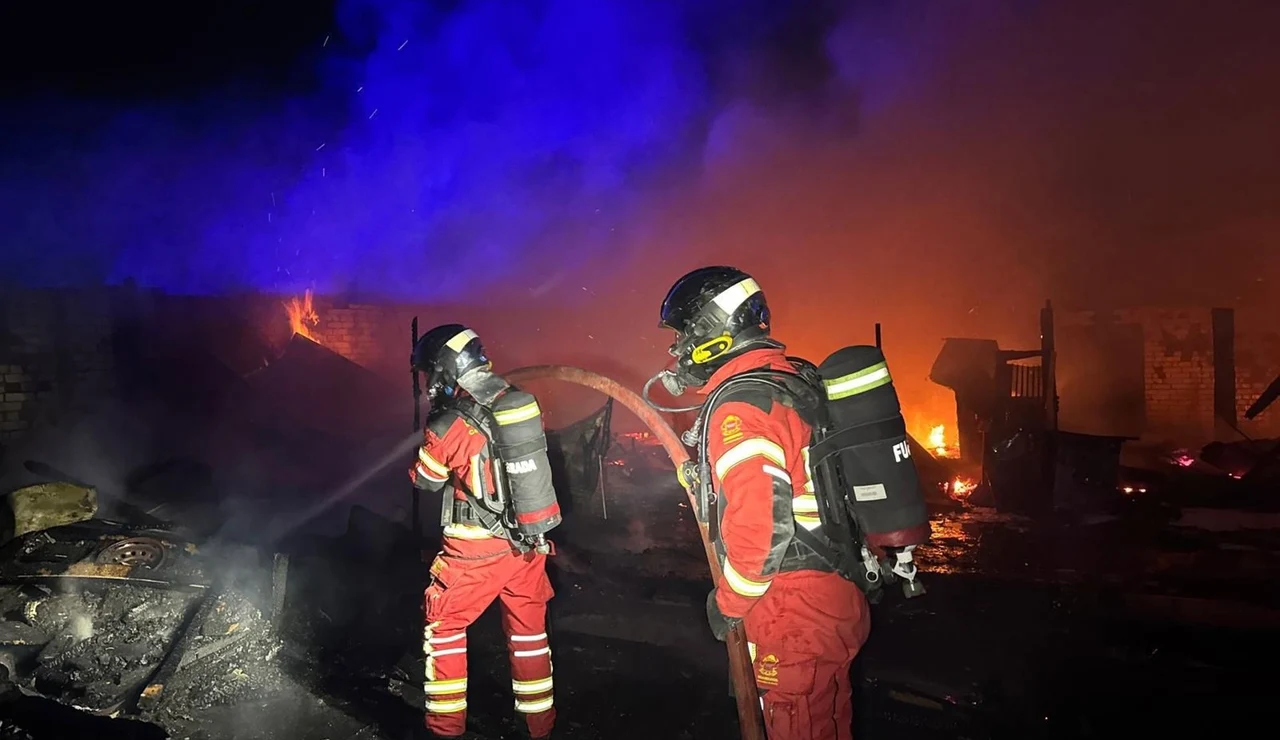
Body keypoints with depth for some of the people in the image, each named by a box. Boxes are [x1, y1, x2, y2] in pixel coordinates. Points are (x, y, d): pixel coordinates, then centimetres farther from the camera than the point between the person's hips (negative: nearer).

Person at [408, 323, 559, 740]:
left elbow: (423, 480, -1)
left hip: (479, 549, -5)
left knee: (444, 626, 15)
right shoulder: (523, 402, -4)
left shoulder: (450, 426, -18)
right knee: (528, 629, 19)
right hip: (530, 540, 5)